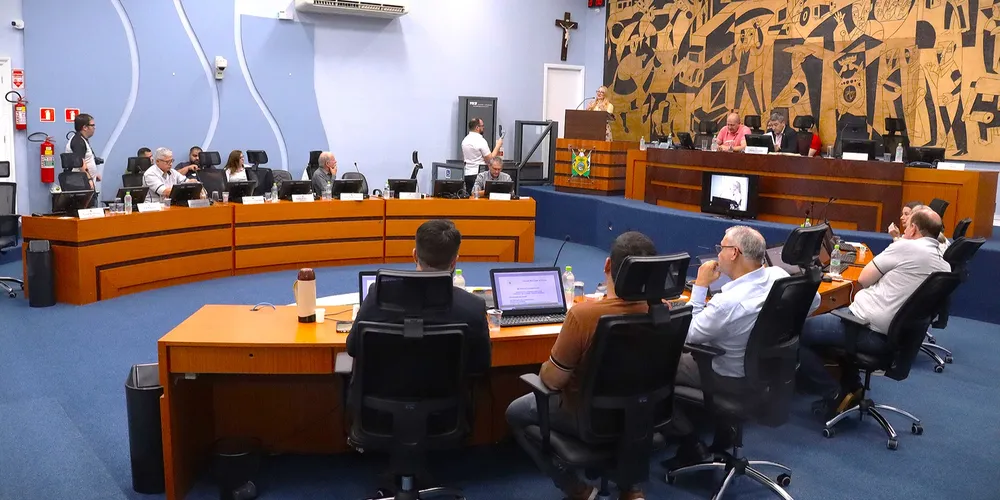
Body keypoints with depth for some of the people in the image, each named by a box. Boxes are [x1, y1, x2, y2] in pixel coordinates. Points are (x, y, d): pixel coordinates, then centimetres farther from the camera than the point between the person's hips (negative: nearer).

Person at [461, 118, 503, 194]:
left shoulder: (465, 140, 10)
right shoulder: (481, 141, -14)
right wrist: (498, 146, -1)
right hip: (478, 173, -8)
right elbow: (490, 159, -10)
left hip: (467, 173, 8)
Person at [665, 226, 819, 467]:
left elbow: (690, 335, -19)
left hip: (731, 380, -7)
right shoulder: (778, 276, -14)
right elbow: (814, 301, 5)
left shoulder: (726, 303, -35)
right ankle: (724, 431, 29)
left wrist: (700, 286, -17)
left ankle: (692, 446, 11)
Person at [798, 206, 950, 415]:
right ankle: (852, 388, 26)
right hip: (895, 336, 9)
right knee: (838, 314, 34)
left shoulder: (906, 247, -14)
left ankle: (836, 397, 2)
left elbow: (863, 279, -4)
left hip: (868, 330, -9)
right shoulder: (944, 267, 8)